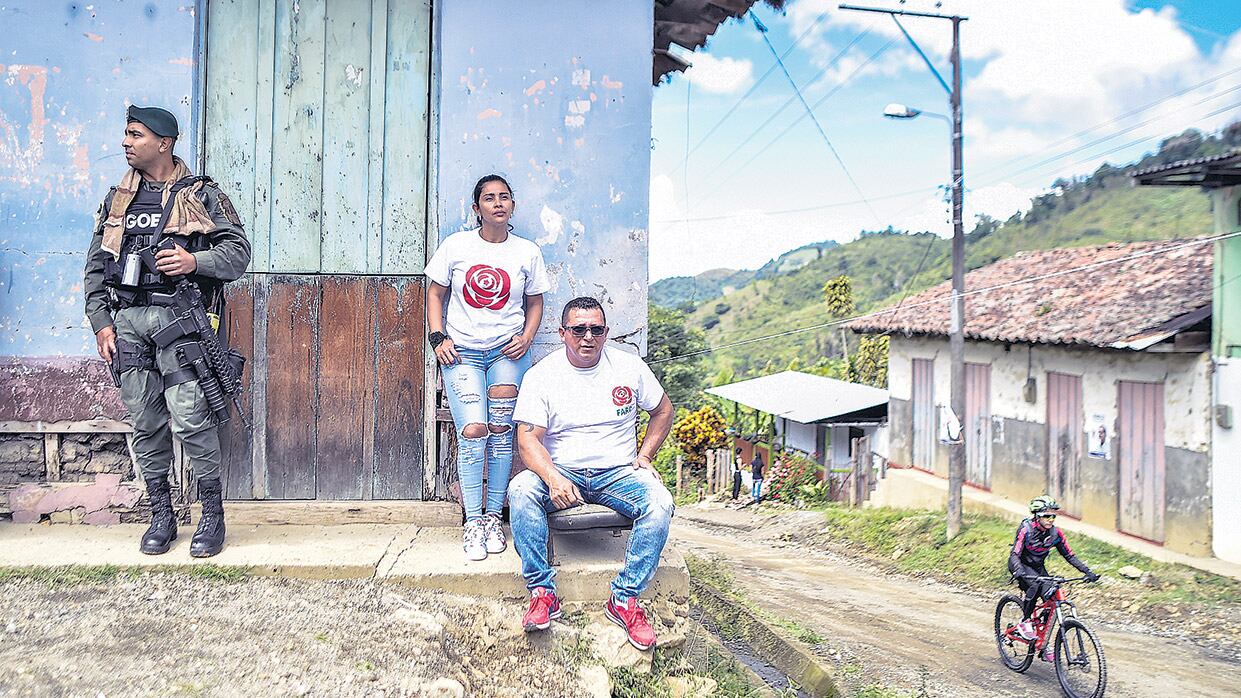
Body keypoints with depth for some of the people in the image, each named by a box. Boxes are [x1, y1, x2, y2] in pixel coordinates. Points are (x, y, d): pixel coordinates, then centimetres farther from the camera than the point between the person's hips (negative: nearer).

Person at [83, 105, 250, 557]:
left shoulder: (201, 195, 5)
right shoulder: (117, 200, 18)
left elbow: (239, 252, 1)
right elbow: (95, 266, 16)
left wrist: (195, 260, -16)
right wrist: (101, 322, 7)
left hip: (177, 316, -4)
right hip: (127, 320, 5)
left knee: (190, 417, -11)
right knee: (146, 423, 7)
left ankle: (212, 515, 0)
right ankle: (161, 516, 17)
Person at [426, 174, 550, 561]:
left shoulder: (527, 252, 5)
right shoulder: (456, 245, 3)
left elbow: (535, 302, 15)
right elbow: (435, 294, 11)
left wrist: (526, 337, -2)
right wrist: (438, 338, -2)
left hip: (507, 349, 1)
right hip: (462, 351, -1)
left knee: (501, 429, -14)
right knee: (473, 431, -14)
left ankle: (493, 515, 0)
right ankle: (473, 522, -3)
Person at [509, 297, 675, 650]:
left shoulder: (629, 366, 3)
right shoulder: (541, 375, -2)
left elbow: (663, 410, 18)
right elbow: (528, 438, -10)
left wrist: (644, 456, 3)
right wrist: (552, 478, -29)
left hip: (618, 473, 1)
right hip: (562, 473, -1)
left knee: (659, 502, -29)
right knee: (520, 489, -32)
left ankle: (624, 599, -19)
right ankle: (543, 593, -23)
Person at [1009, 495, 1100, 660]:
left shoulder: (1055, 533, -12)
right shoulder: (1026, 529, -25)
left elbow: (1069, 556, -5)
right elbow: (1015, 555, -31)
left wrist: (1087, 572, -17)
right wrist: (1018, 571, -50)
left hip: (1038, 567, 5)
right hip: (1021, 565, -5)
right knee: (1035, 585, -34)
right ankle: (1025, 622, -18)